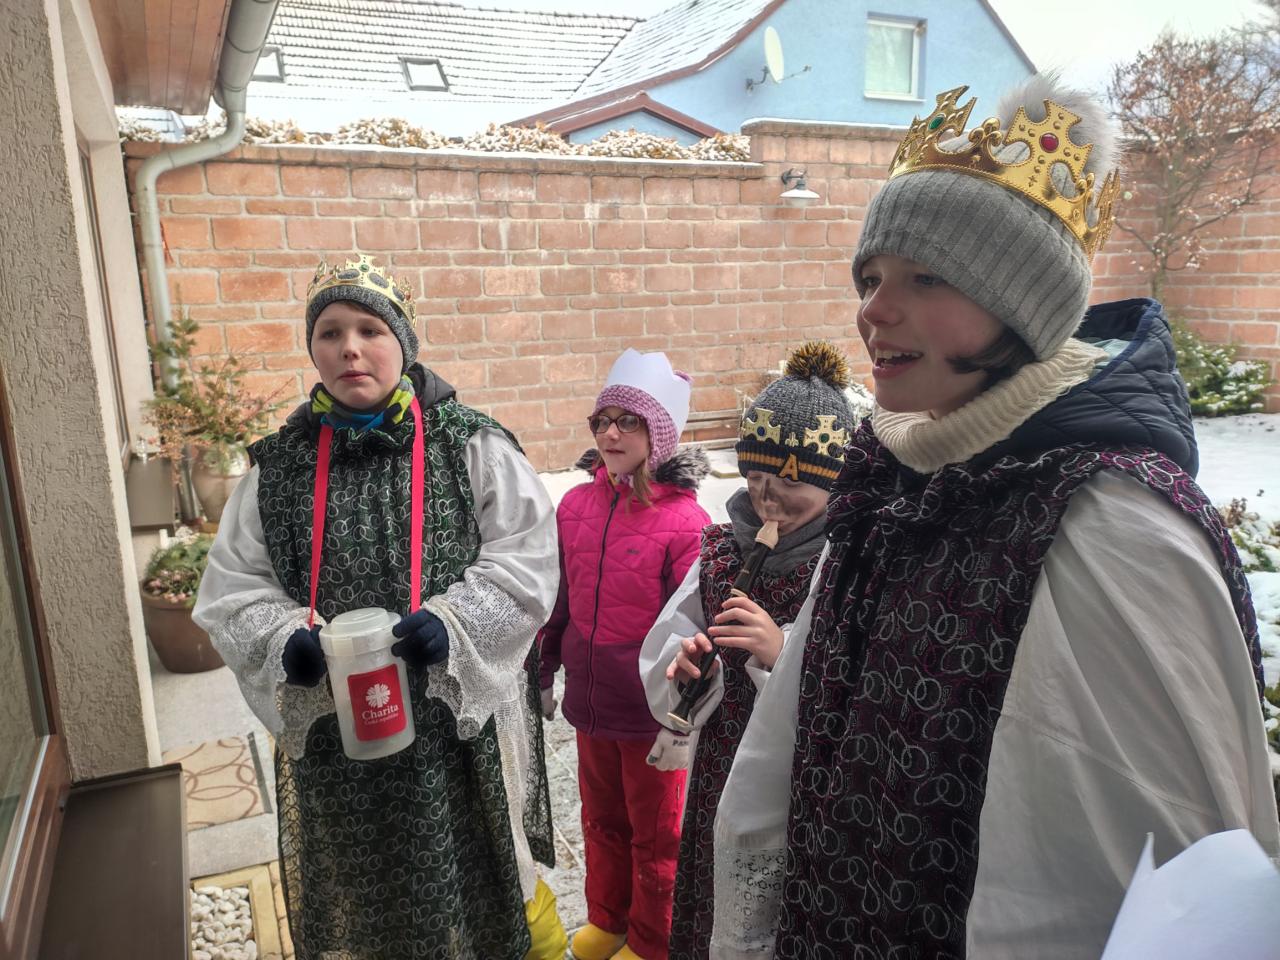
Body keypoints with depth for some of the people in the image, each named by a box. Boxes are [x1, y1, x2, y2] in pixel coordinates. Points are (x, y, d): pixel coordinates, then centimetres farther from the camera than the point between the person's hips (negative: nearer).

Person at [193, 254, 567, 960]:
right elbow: (232, 586, 6)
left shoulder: (472, 445, -6)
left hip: (458, 715, -2)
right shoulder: (279, 464, 3)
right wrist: (287, 640, -13)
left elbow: (525, 556, -7)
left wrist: (452, 620, -21)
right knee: (361, 887, 19)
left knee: (473, 874, 12)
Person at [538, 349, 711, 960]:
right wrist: (544, 673, 15)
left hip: (651, 717, -5)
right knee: (601, 821, 24)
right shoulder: (575, 505, -1)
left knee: (656, 835, 16)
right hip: (590, 704, 5)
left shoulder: (684, 520, -18)